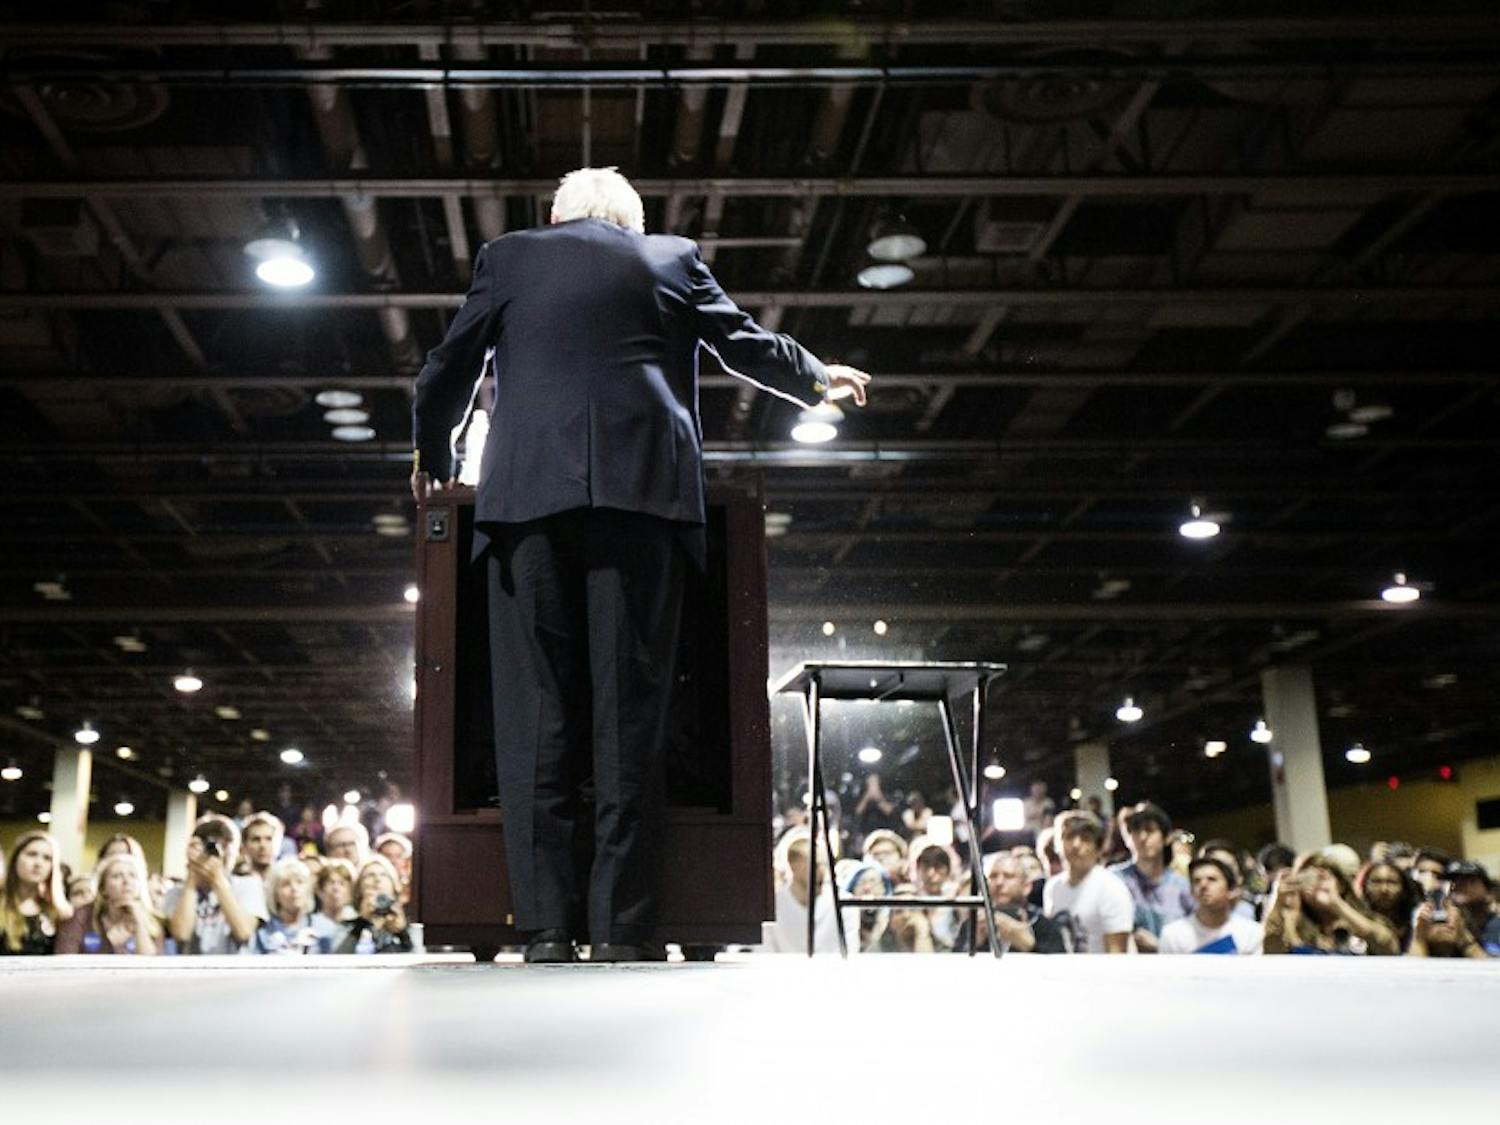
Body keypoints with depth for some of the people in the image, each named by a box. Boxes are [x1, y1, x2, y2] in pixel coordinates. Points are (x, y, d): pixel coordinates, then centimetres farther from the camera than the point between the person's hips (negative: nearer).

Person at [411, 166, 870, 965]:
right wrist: (819, 380, 42)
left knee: (536, 709, 0)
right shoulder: (671, 259, 18)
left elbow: (447, 372, 17)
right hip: (641, 491, 0)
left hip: (529, 492, 0)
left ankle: (547, 924, -4)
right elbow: (746, 346, 24)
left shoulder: (508, 256, 18)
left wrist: (432, 460, 34)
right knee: (629, 710, -2)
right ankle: (624, 926, -4)